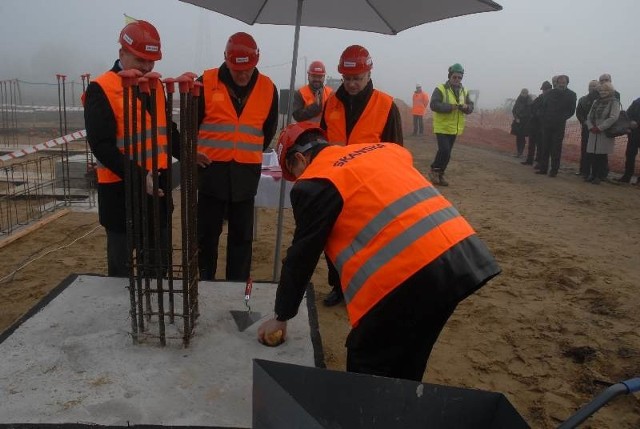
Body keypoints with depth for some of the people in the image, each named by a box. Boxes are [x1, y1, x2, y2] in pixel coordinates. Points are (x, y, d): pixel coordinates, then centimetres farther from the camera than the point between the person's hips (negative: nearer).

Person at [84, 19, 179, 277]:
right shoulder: (101, 90, -11)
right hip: (121, 188, -6)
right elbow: (102, 146, -18)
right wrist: (139, 175, -26)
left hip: (157, 184, 6)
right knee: (122, 263, 7)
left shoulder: (155, 87, 10)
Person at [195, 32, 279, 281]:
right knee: (207, 232, 8)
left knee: (242, 235, 9)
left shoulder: (267, 89, 2)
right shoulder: (206, 83, -4)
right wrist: (193, 151, 2)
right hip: (211, 170, -1)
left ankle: (238, 285, 22)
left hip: (246, 173, 2)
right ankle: (203, 282, 23)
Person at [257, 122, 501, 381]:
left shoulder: (314, 183, 1)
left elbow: (301, 256, 7)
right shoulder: (380, 149, 22)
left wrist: (281, 316, 21)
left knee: (366, 365, 13)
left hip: (410, 274, -8)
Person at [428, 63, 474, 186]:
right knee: (444, 151, -16)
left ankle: (440, 174, 21)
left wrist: (466, 107, -12)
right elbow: (433, 105, -20)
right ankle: (434, 170, 4)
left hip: (455, 128, 6)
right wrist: (450, 107, -28)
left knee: (447, 153, 11)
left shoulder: (464, 91, 10)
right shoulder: (440, 89, -10)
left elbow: (471, 106, 12)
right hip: (442, 127, -6)